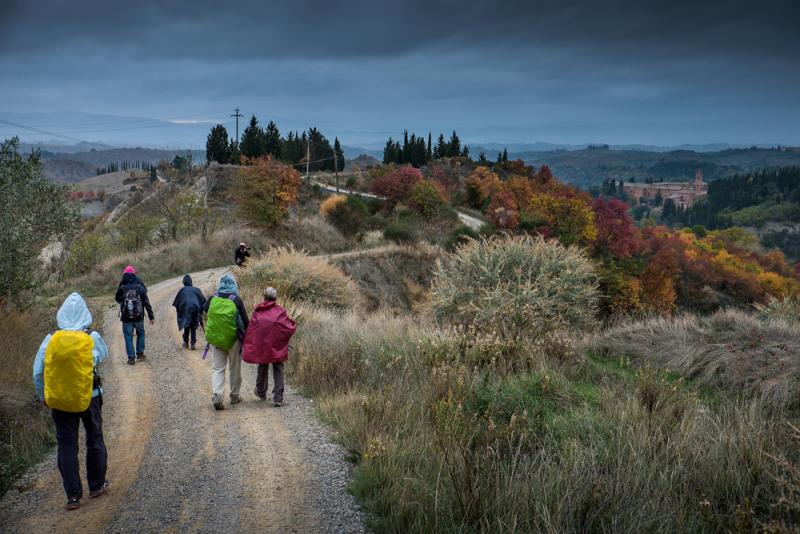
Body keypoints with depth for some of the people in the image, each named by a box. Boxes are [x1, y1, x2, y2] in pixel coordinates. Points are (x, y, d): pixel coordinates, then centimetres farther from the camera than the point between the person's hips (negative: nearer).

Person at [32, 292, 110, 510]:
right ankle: (96, 485, 29)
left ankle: (73, 495, 10)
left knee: (67, 445, 8)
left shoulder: (51, 340, -10)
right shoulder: (92, 339, -12)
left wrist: (43, 396, 9)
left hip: (59, 400, 0)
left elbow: (37, 372, -6)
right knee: (94, 440, 18)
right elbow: (103, 354, 9)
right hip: (89, 398, 0)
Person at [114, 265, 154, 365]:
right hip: (139, 317, 1)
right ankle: (140, 353, 24)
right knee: (140, 334, 22)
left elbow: (117, 299, 10)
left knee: (128, 337, 7)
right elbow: (147, 303, -5)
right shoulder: (140, 287, -7)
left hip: (126, 318, -1)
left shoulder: (122, 288, -8)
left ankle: (131, 358, 6)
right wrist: (151, 316, -1)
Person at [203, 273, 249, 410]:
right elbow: (245, 319, -7)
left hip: (215, 339, 2)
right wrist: (246, 333, 8)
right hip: (233, 339, -2)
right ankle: (235, 396, 22)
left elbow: (204, 308, 20)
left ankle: (216, 396, -13)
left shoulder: (213, 298, -1)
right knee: (235, 368, 13)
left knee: (217, 368, 5)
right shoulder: (236, 300, -10)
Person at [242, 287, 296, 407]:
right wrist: (293, 324, 16)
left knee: (262, 368, 22)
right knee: (278, 370, 4)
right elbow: (290, 327, -7)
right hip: (277, 345, -2)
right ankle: (278, 398, -2)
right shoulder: (280, 311, -5)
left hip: (260, 345, 3)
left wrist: (247, 347, 4)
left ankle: (261, 392, 37)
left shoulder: (257, 311, 1)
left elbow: (250, 330, 0)